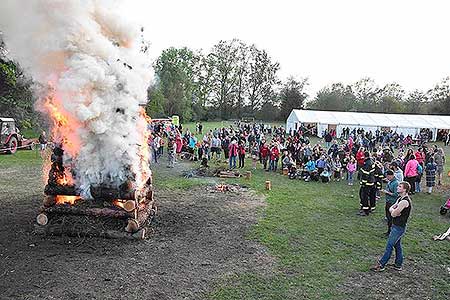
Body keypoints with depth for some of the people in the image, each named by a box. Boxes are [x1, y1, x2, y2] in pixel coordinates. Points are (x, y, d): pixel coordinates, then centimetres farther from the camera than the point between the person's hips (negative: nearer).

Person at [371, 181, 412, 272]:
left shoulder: (404, 201, -23)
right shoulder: (400, 198, 9)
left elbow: (393, 214, -22)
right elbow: (390, 209, 9)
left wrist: (393, 211, -2)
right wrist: (394, 211, -11)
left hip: (399, 227, -10)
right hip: (396, 225, 10)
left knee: (389, 246, -4)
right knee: (397, 245, 17)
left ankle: (381, 265, 3)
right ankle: (399, 265, 27)